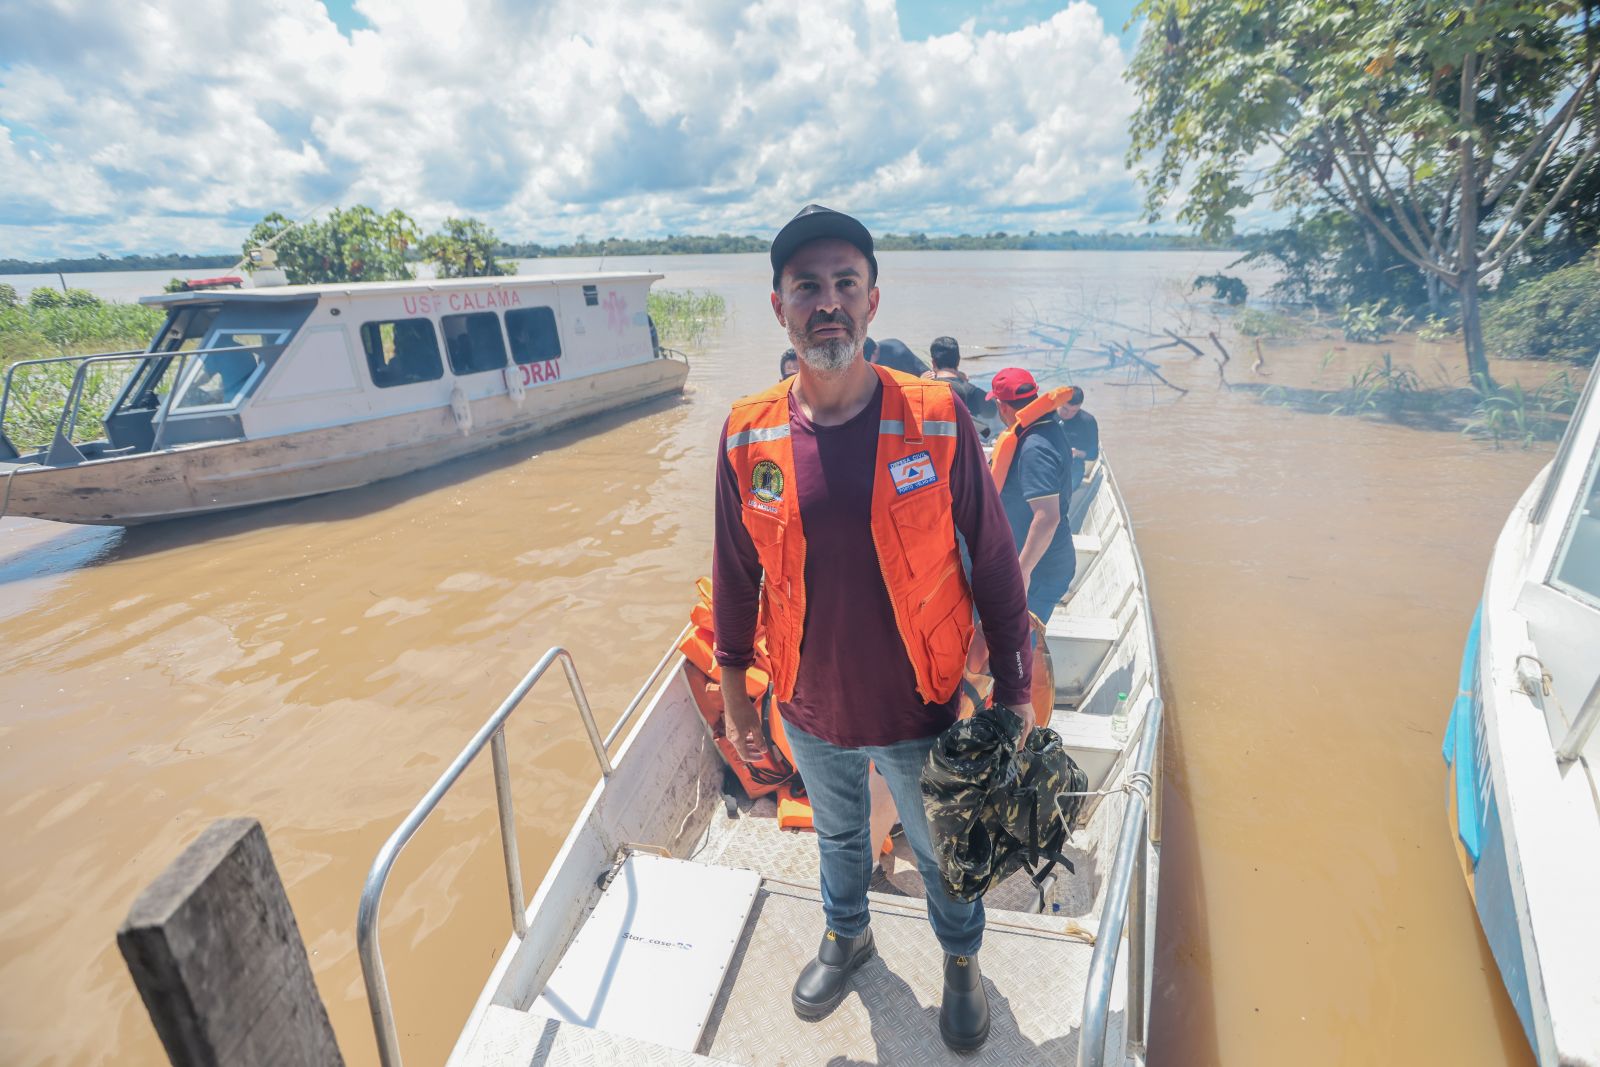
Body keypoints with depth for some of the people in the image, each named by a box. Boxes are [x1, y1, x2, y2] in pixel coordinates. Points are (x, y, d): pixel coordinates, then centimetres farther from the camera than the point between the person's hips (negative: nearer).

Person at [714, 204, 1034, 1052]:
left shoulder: (936, 420, -18)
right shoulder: (748, 436, -11)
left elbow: (993, 560, -10)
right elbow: (735, 573, 0)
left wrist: (1013, 685, -5)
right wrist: (733, 688, 7)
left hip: (919, 710, -2)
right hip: (811, 713, 2)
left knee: (941, 850, 24)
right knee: (836, 833, 29)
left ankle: (961, 961, 55)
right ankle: (846, 935, 61)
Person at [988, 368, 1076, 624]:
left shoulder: (1034, 448, -27)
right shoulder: (1051, 428, 4)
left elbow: (1048, 517, -32)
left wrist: (1023, 570, -26)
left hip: (1040, 569, -9)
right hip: (1054, 560, 9)